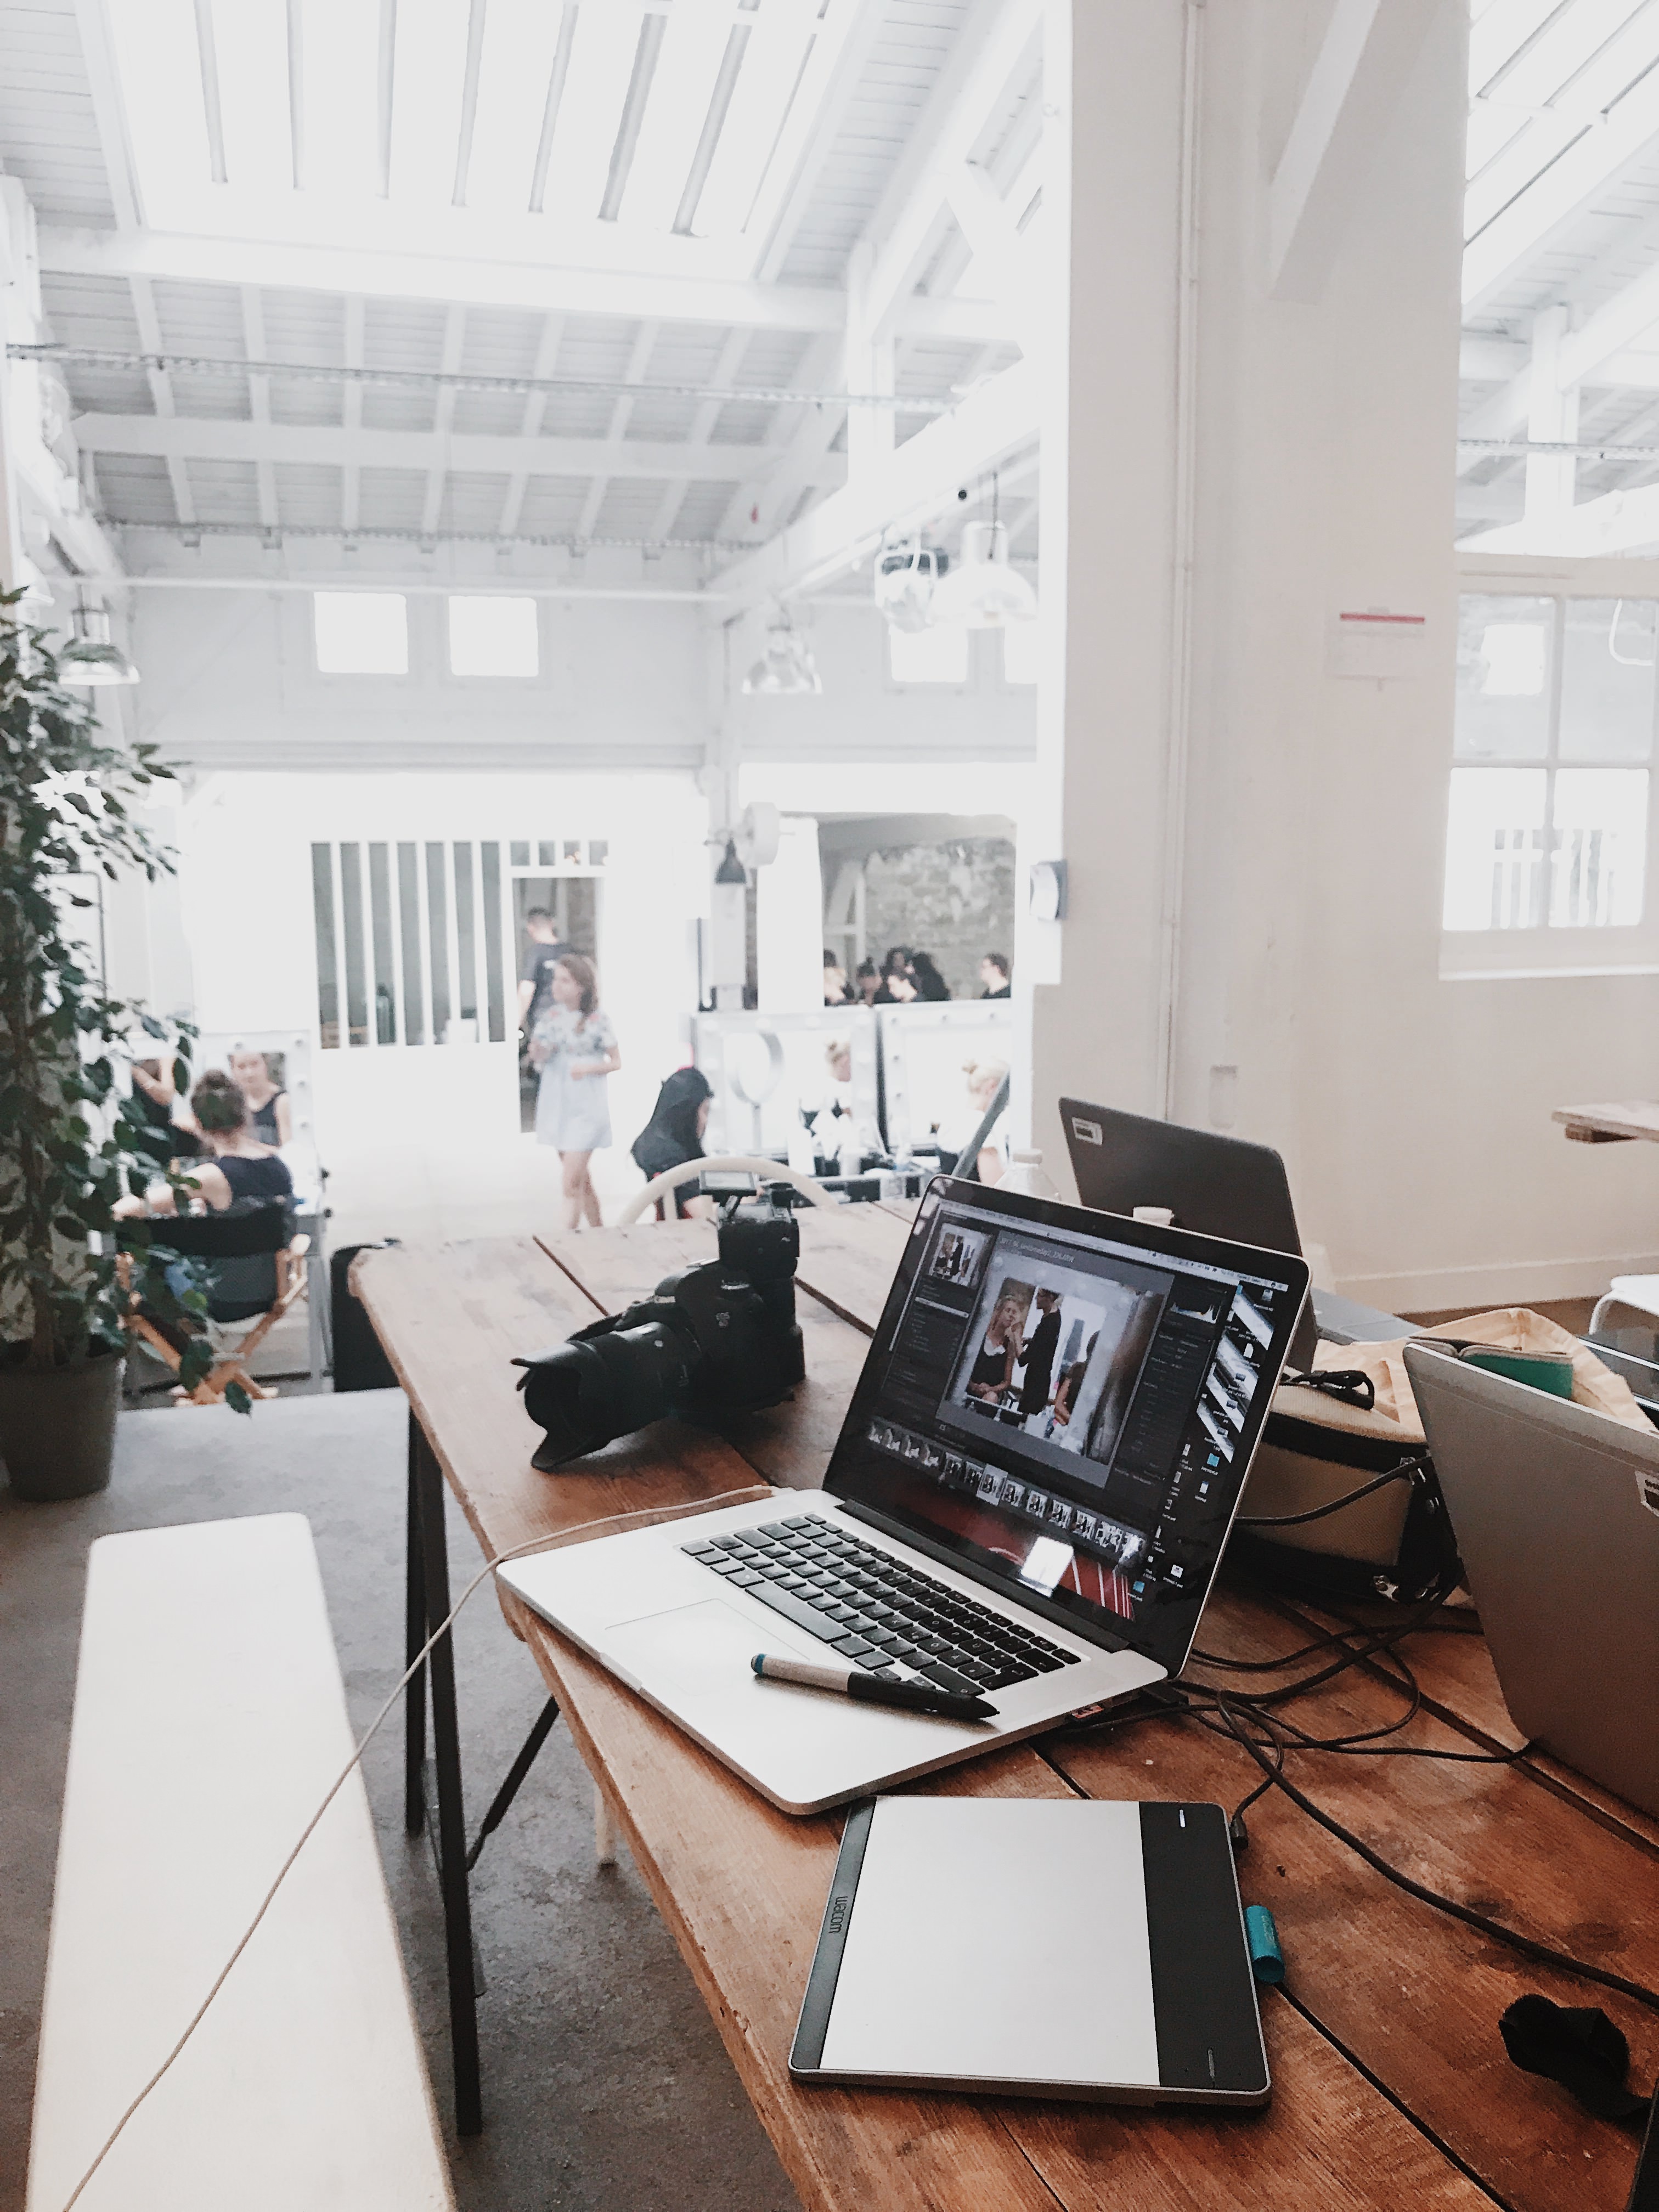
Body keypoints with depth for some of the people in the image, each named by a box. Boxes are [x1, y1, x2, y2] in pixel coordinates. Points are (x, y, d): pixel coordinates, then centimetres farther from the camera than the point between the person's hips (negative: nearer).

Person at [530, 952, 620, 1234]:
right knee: (582, 1180, 14)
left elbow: (617, 1062, -1)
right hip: (557, 1103, 5)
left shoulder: (597, 1021, -8)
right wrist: (538, 1052, -11)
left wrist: (590, 1067, -19)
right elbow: (537, 1058, 12)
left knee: (572, 1183, -11)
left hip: (585, 1107, -5)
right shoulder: (552, 1016, 5)